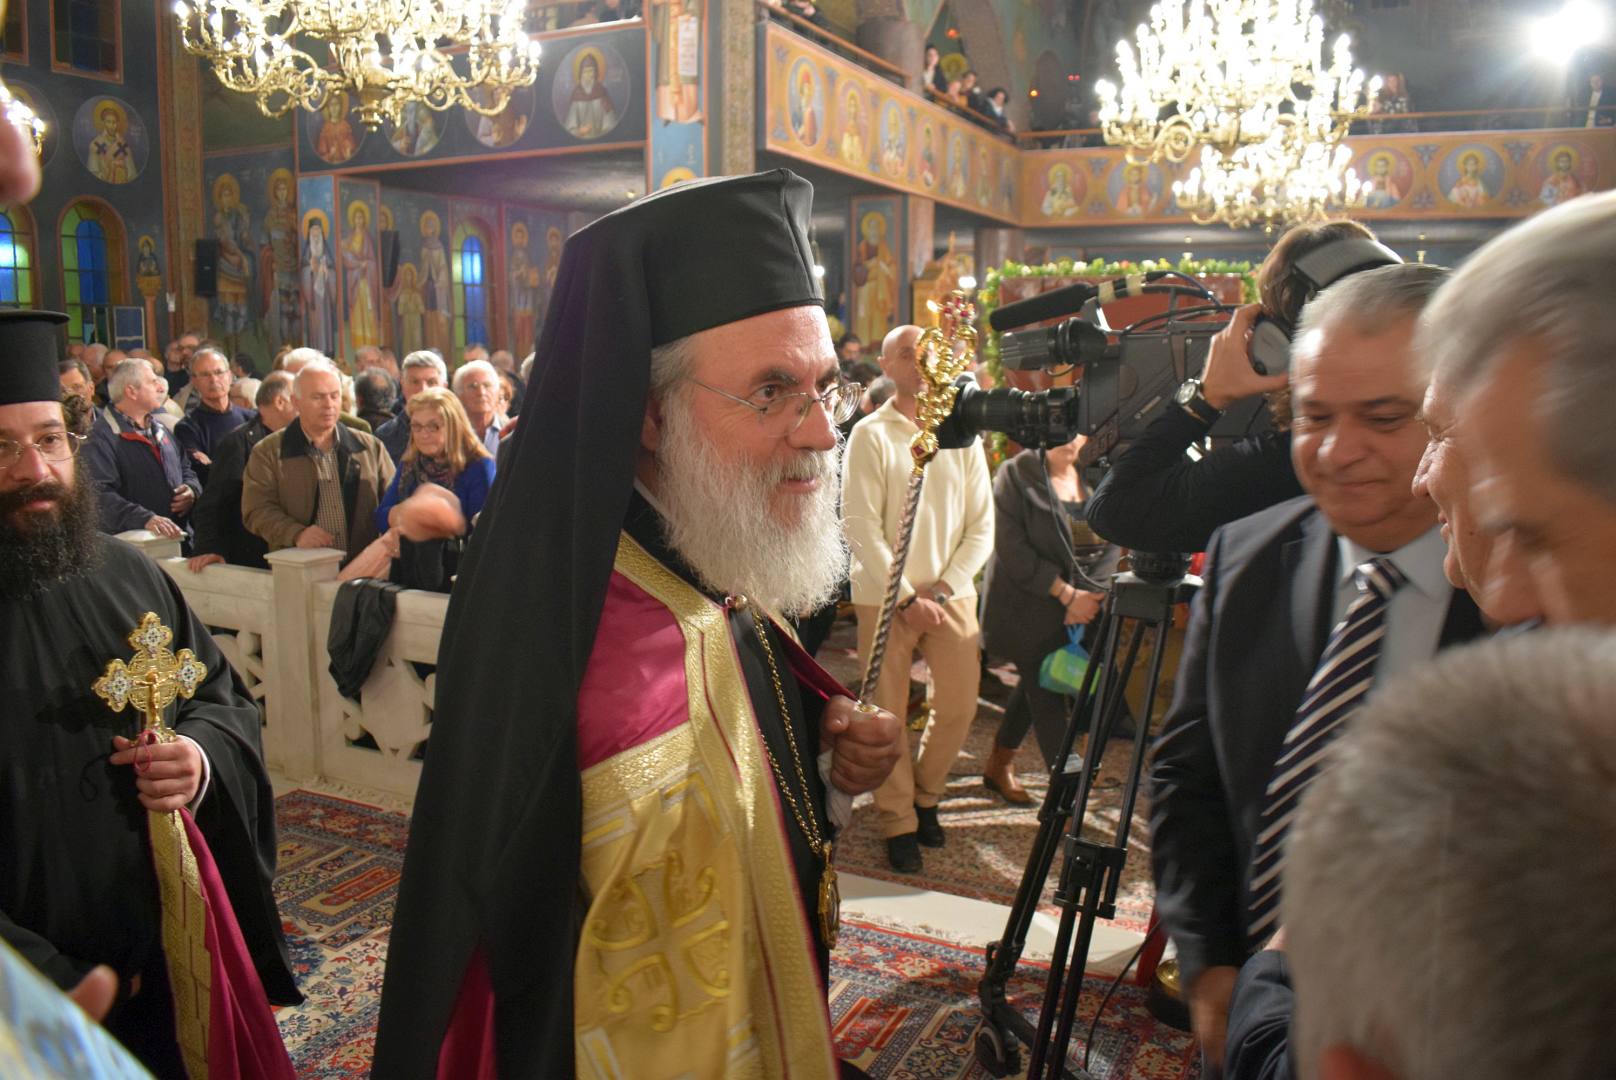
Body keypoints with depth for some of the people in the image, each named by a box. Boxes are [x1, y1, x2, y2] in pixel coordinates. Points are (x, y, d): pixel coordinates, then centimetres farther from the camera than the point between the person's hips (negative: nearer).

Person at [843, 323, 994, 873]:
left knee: (959, 705, 4)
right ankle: (898, 823, 18)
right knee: (888, 712, 2)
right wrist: (907, 597, -12)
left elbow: (982, 526, 6)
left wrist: (942, 588, -6)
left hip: (952, 593, 3)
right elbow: (862, 528, -9)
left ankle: (925, 796, 30)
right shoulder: (870, 435, -3)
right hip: (885, 596, -3)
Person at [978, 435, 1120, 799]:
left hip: (1083, 611, 5)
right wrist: (1066, 593, -19)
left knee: (1038, 687, 16)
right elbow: (1012, 549, -15)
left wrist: (1089, 597, -11)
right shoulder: (1016, 475, -10)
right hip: (1028, 609, -5)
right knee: (1047, 697, -4)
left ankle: (998, 767, 34)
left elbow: (1111, 544, 4)